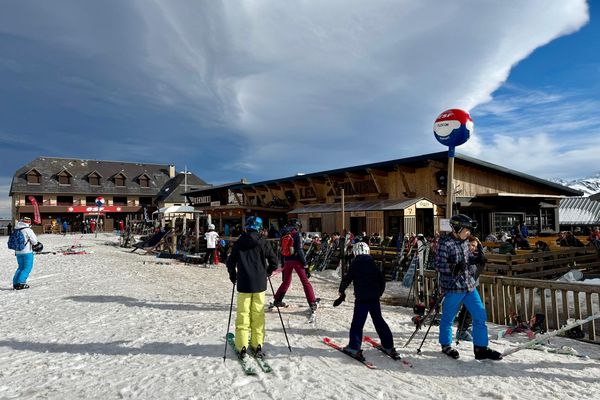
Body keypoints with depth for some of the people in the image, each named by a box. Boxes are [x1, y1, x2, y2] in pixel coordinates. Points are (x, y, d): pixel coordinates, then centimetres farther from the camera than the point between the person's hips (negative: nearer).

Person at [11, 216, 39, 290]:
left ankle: (15, 283, 14)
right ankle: (21, 283, -8)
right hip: (27, 252, -7)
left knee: (21, 267, 18)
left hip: (18, 252, 7)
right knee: (27, 268, 0)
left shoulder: (16, 230, 7)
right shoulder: (28, 230, -14)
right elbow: (34, 241, -10)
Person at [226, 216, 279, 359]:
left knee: (243, 314, 5)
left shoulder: (239, 242, -1)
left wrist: (233, 276, 16)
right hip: (259, 284, 0)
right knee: (258, 315, 9)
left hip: (243, 284, 0)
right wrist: (268, 272, 15)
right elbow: (274, 261, -3)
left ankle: (242, 347, 5)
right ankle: (258, 346, 12)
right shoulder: (262, 242, -2)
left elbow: (230, 262, 0)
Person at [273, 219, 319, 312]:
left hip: (287, 261, 6)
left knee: (286, 281, 22)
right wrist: (305, 264, -12)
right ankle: (312, 303, -4)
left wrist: (283, 264, 22)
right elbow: (300, 250, -15)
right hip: (296, 260, -6)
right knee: (305, 282, 0)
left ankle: (277, 300, 28)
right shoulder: (297, 234, -9)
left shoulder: (284, 235, 9)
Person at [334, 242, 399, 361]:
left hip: (361, 298, -5)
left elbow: (347, 279, -6)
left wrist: (342, 292, 5)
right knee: (379, 321, 15)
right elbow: (382, 280, 14)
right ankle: (389, 346, 19)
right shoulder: (373, 263, 9)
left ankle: (354, 348, -2)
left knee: (357, 323, 0)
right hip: (375, 298, 5)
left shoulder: (355, 264, -4)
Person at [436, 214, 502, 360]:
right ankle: (446, 345, 28)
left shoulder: (464, 242, 9)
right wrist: (453, 268, -32)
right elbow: (439, 265, -19)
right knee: (448, 318, 8)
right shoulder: (445, 243, -14)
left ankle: (481, 348, 22)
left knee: (480, 315, 9)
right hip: (453, 287, -7)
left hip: (469, 285, 8)